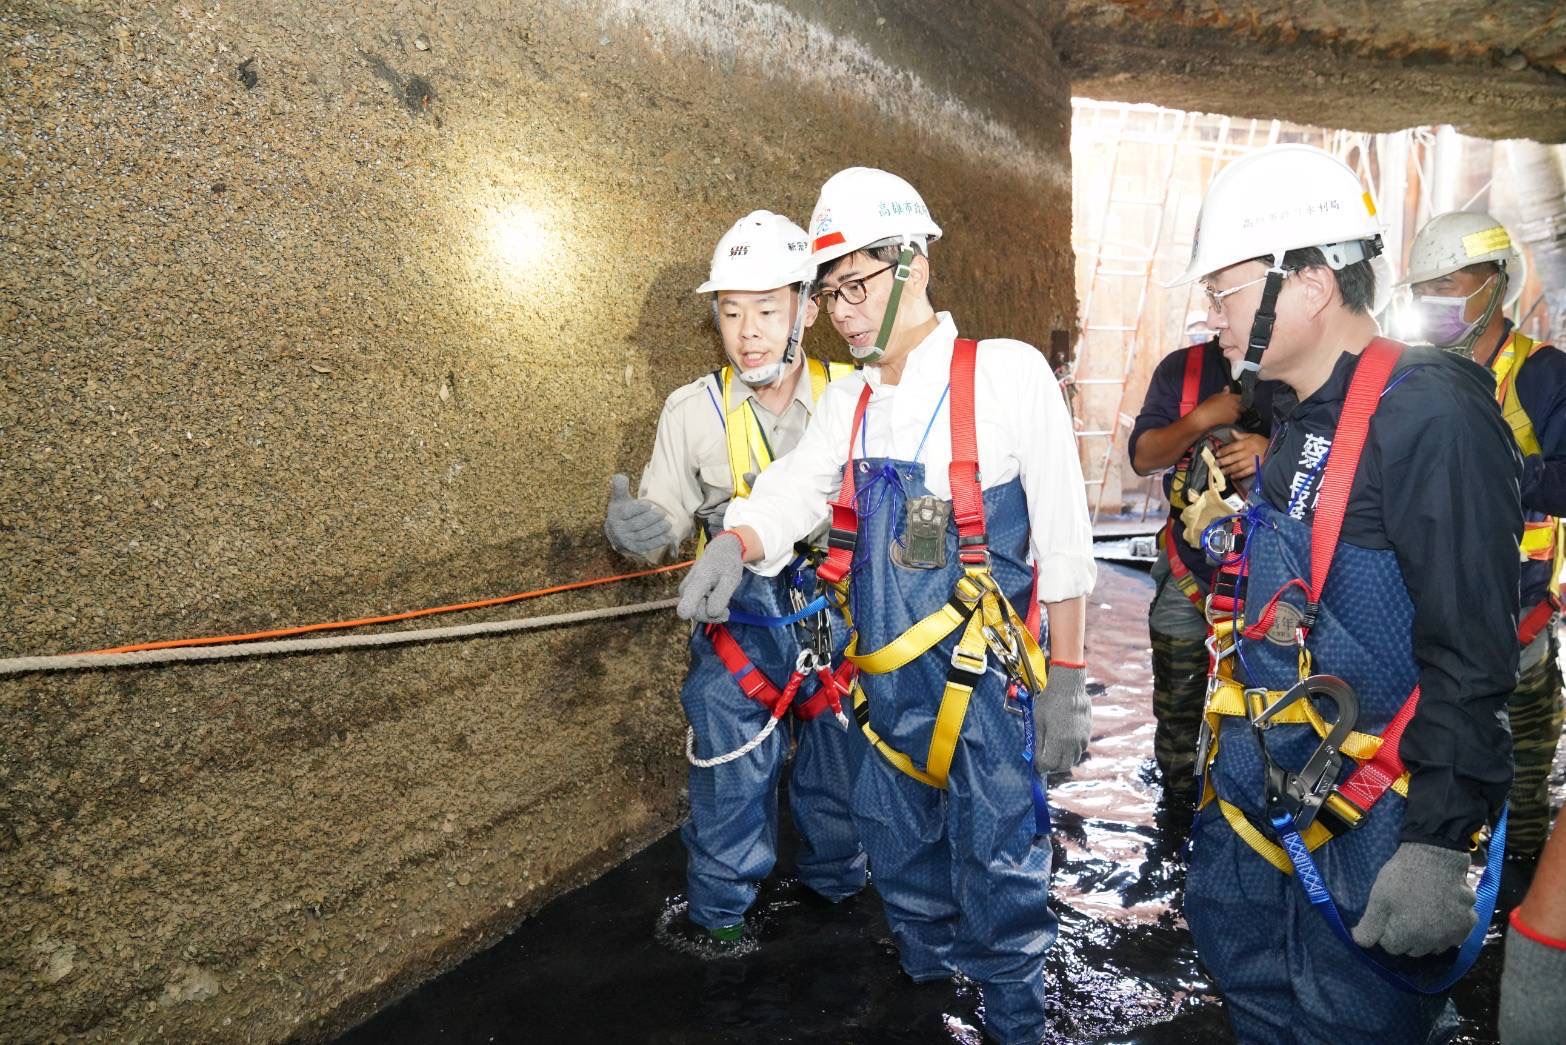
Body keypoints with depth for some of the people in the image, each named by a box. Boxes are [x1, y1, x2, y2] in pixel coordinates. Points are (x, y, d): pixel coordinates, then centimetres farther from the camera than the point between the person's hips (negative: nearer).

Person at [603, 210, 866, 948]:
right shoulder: (694, 411, -7)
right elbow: (668, 519, -4)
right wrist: (637, 531, -25)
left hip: (841, 618, 1)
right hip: (739, 625, -1)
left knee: (840, 763, 18)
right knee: (733, 773, 5)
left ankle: (837, 884, 44)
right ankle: (717, 912, 29)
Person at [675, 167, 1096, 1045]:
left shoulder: (1006, 375, -10)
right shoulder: (849, 402, 8)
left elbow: (1065, 540, -10)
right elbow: (792, 492, -2)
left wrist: (1067, 683, -11)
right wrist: (733, 545, -25)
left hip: (988, 677, -6)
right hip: (887, 677, 6)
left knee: (997, 872, 5)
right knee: (902, 860, 21)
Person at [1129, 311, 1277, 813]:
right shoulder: (1182, 368, 6)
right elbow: (1142, 456, 1)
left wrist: (1275, 452, -18)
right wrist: (1200, 421, -15)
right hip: (1189, 570, 2)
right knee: (1177, 708, 8)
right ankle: (1179, 815, 24)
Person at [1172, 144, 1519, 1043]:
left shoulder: (1430, 418, -21)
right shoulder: (1300, 417, 8)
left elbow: (1470, 659, -23)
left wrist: (1437, 845, -22)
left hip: (1371, 826, -9)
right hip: (1262, 798, 9)